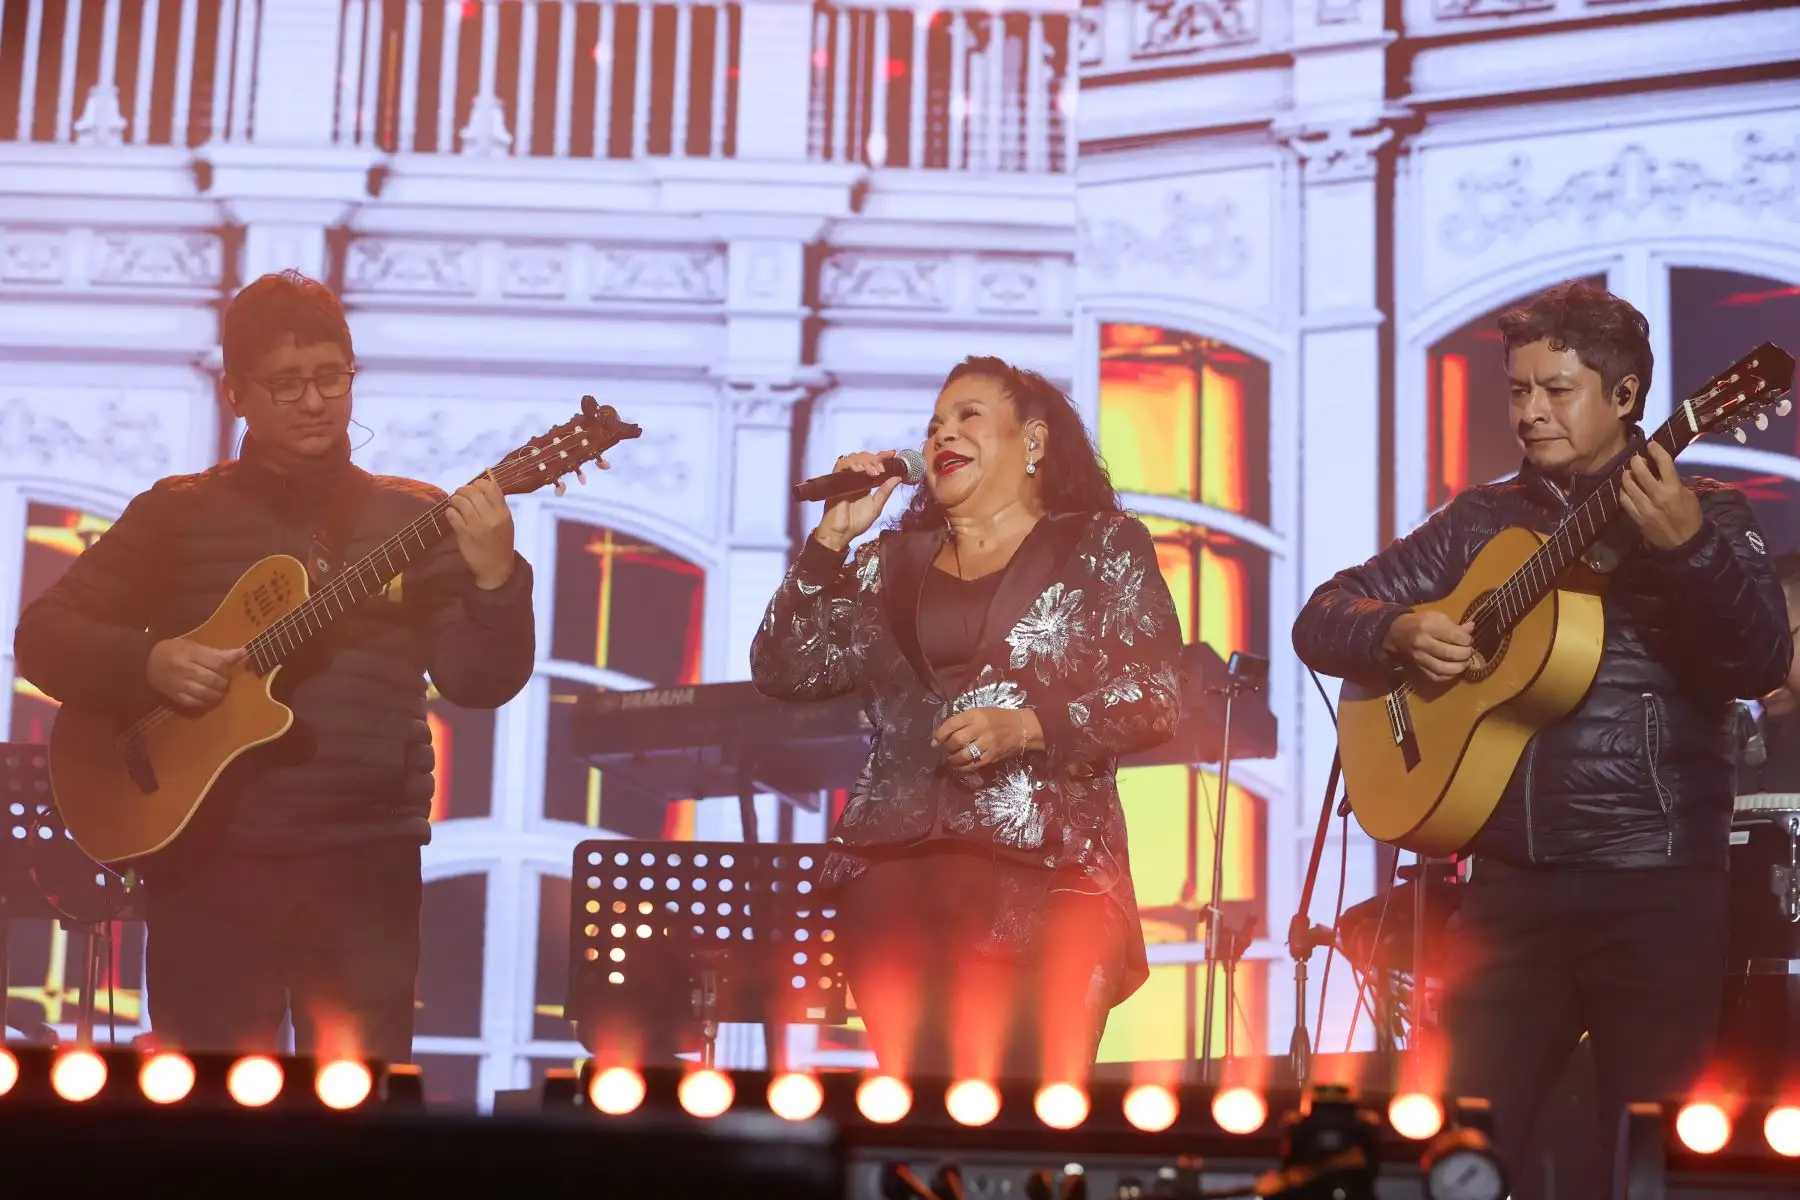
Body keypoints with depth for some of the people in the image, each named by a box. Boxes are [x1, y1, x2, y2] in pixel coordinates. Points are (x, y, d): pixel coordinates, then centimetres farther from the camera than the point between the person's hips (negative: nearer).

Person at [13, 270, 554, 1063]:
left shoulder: (416, 518, 7)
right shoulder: (178, 513, 7)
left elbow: (479, 682, -1)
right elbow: (43, 635, 6)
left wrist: (495, 577, -20)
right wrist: (148, 663, -13)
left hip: (367, 862, 0)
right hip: (211, 857, 0)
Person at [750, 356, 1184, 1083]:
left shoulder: (1101, 547, 9)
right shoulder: (894, 563, 19)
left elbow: (1157, 698, 0)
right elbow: (783, 672, 11)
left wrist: (1026, 726, -13)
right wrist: (833, 537, 5)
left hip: (1046, 867, -3)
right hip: (895, 865, 3)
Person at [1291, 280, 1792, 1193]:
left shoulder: (1706, 515, 2)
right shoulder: (1480, 521, 13)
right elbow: (1321, 618, 13)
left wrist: (1688, 546, -30)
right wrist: (1397, 634, -9)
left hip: (1656, 886, -3)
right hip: (1510, 884, 3)